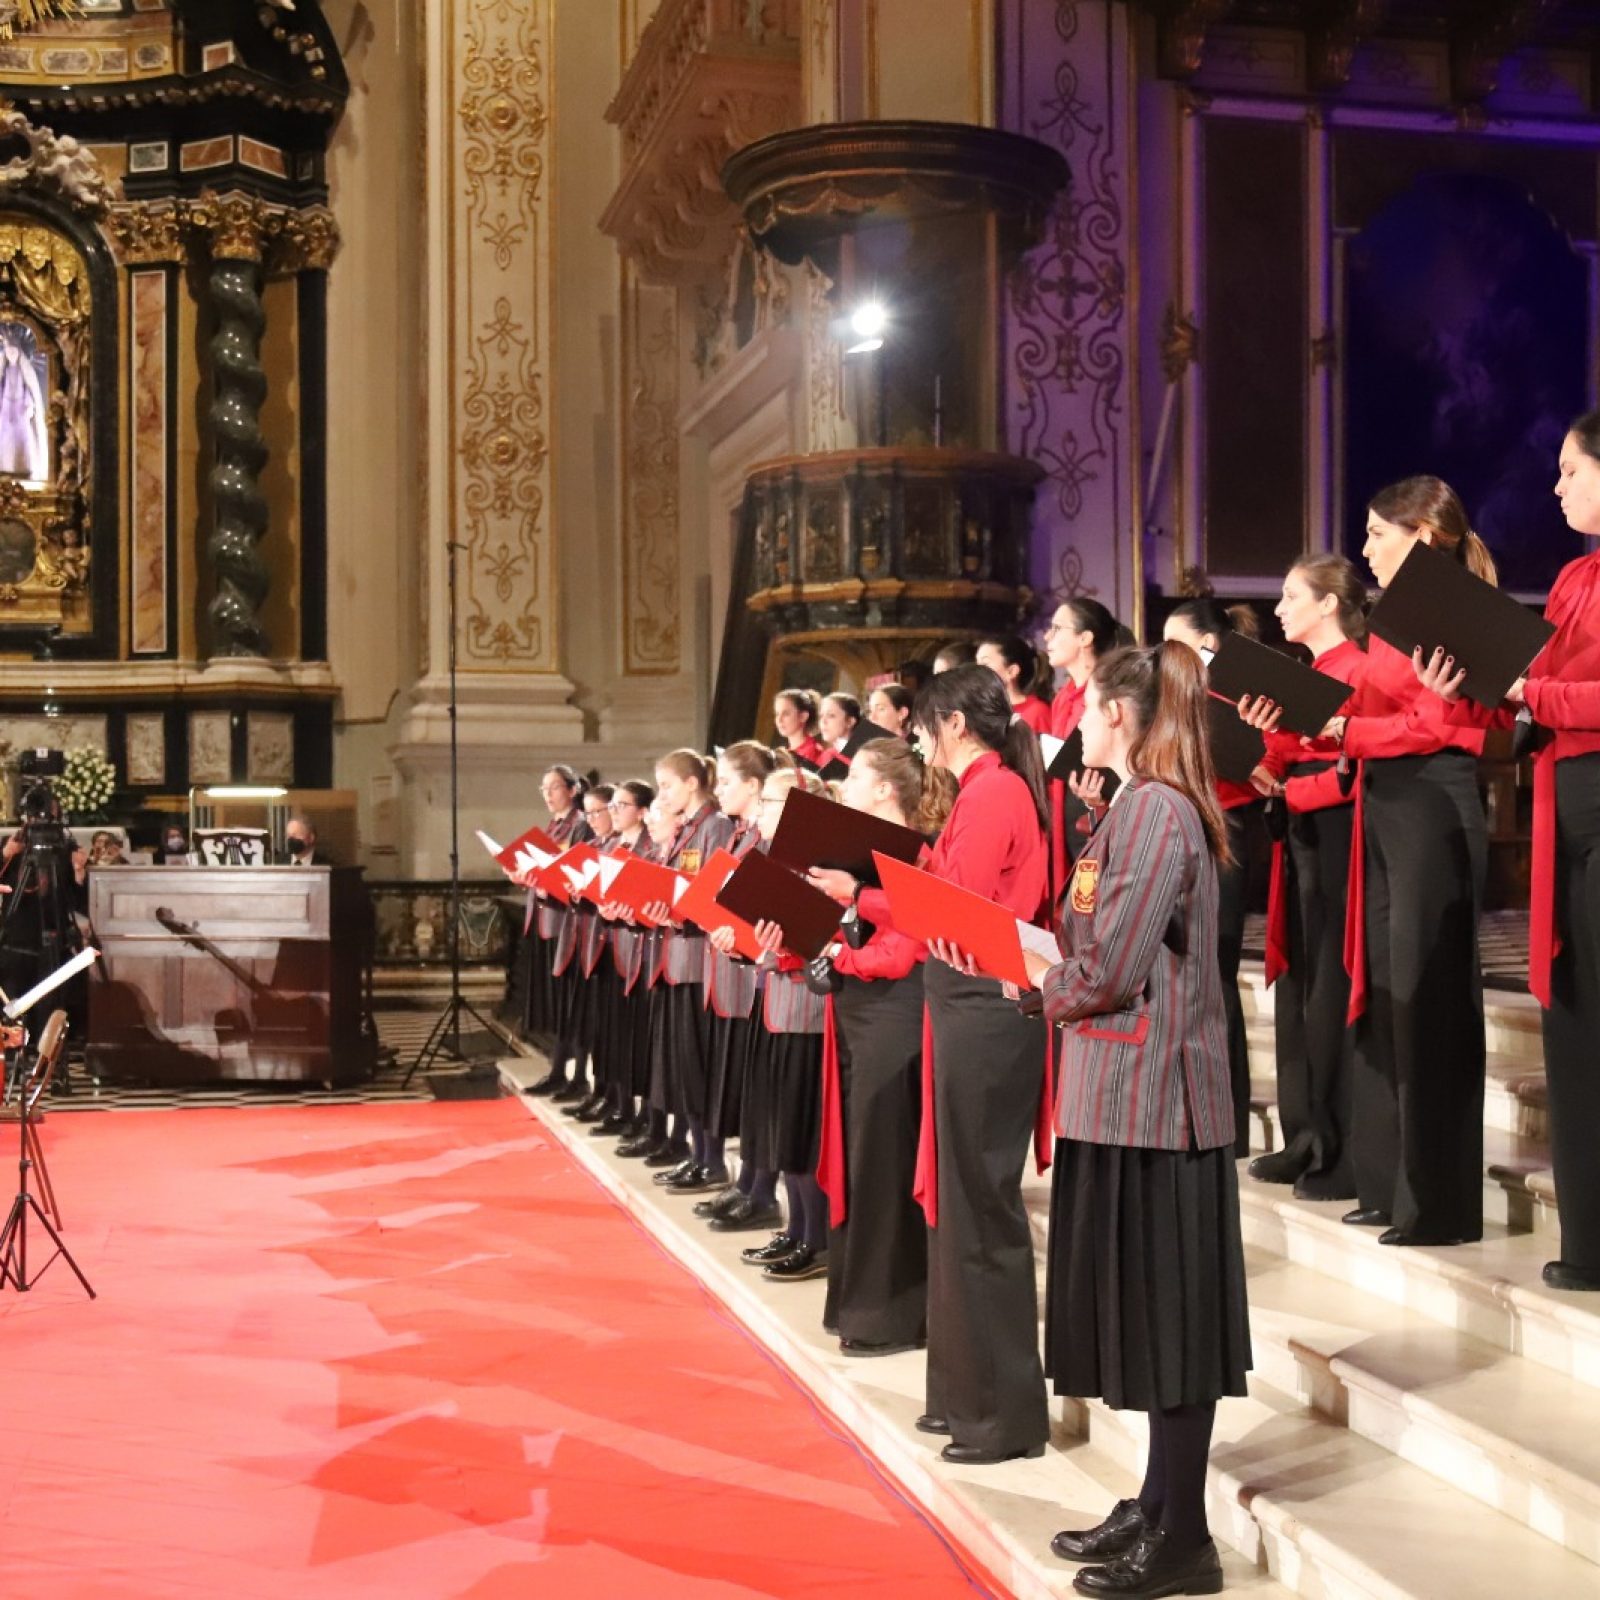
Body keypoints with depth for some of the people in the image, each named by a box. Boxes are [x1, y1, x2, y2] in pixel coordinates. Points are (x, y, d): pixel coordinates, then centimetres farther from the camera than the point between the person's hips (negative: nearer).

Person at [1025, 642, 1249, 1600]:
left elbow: (1109, 972, -20)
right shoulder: (1143, 807, 14)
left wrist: (1040, 981, -3)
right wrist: (1037, 950, 6)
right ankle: (1159, 1507, 25)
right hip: (1129, 1091, 10)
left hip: (1151, 1095, -10)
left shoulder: (1155, 809, -16)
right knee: (1143, 1308, 15)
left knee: (1168, 1311, -1)